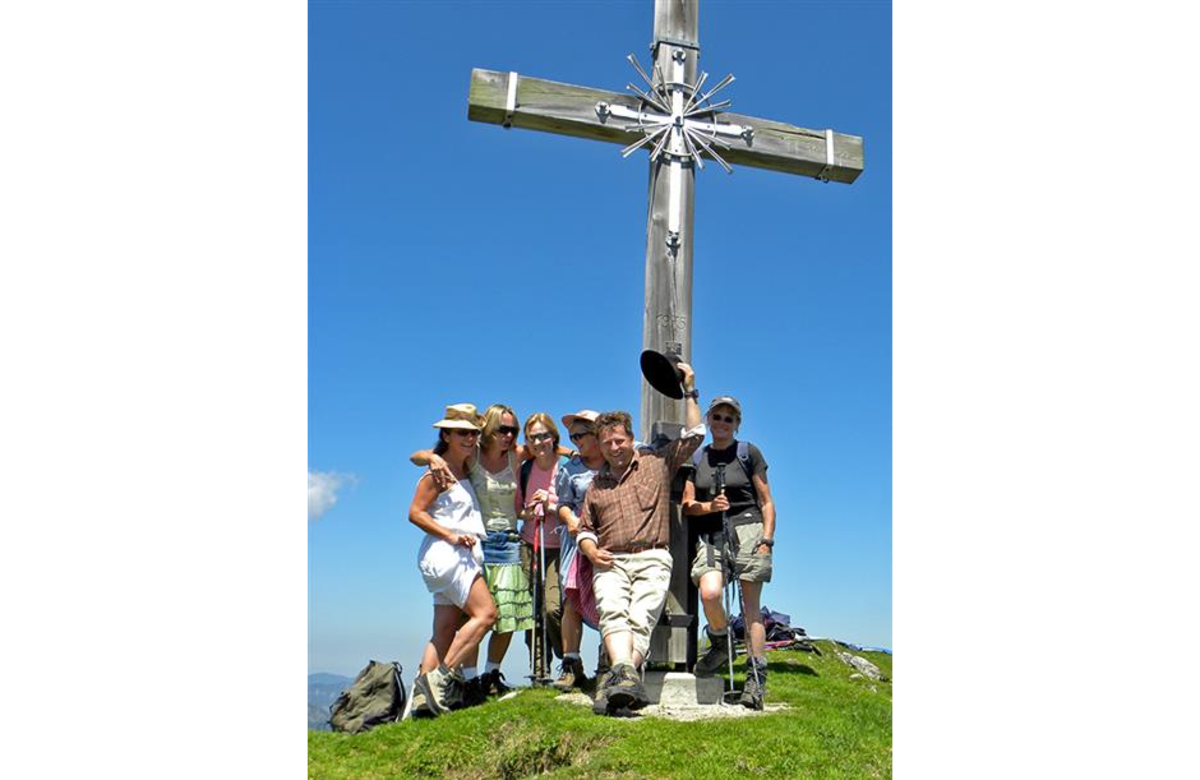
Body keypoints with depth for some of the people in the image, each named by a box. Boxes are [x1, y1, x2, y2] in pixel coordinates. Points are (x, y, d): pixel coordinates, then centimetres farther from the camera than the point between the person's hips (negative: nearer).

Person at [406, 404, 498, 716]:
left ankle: (422, 695, 7)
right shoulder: (438, 472, -6)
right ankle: (442, 675, -12)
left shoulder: (466, 471, 17)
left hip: (463, 556, 9)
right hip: (444, 554, -9)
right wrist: (451, 536, -19)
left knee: (446, 631, 6)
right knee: (485, 612, -15)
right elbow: (415, 513, -11)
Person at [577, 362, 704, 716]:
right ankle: (625, 675, -45)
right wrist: (591, 551, 4)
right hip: (610, 562, 2)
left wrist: (689, 391, 13)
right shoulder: (596, 484, 23)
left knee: (641, 619, -22)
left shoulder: (658, 462, 14)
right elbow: (585, 528, 26)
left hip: (652, 558, -1)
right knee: (613, 613, -26)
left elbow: (694, 434, 13)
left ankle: (614, 684, -35)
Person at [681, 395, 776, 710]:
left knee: (750, 604, -5)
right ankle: (720, 644, 8)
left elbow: (767, 502, 6)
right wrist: (709, 506, -9)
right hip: (710, 534, 2)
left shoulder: (749, 453, 8)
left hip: (747, 528, -2)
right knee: (709, 593, -21)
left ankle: (756, 676, 3)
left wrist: (767, 539, -5)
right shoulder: (697, 458, 15)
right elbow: (687, 505, 11)